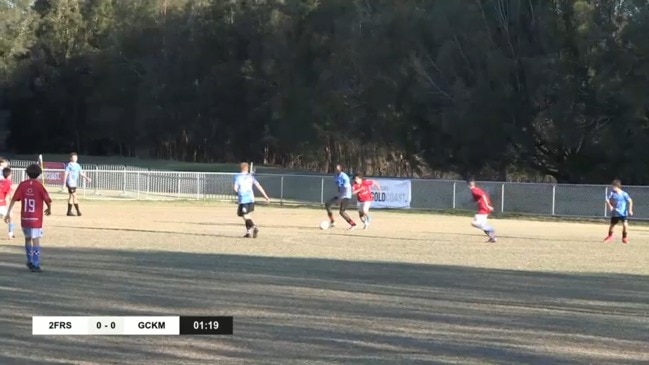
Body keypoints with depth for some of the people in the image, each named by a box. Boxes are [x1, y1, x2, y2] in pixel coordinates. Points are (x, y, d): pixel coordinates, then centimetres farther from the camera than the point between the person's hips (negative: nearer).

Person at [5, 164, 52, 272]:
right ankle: (35, 265, -8)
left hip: (24, 218, 3)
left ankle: (30, 262, 29)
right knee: (36, 241, -2)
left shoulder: (22, 185, -1)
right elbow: (48, 201, -8)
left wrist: (8, 213, -2)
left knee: (28, 239, 21)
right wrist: (49, 209, 13)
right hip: (36, 219, -3)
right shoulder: (39, 186, -8)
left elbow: (14, 199, -5)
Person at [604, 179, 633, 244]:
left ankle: (624, 237, 4)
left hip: (623, 212, -3)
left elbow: (630, 201, -5)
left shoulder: (624, 194, -10)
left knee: (625, 224, -15)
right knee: (612, 224, 11)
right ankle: (610, 236, 35)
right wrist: (609, 206, -19)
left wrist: (630, 210, -10)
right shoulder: (612, 193, -2)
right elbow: (607, 200, -2)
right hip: (615, 212, 3)